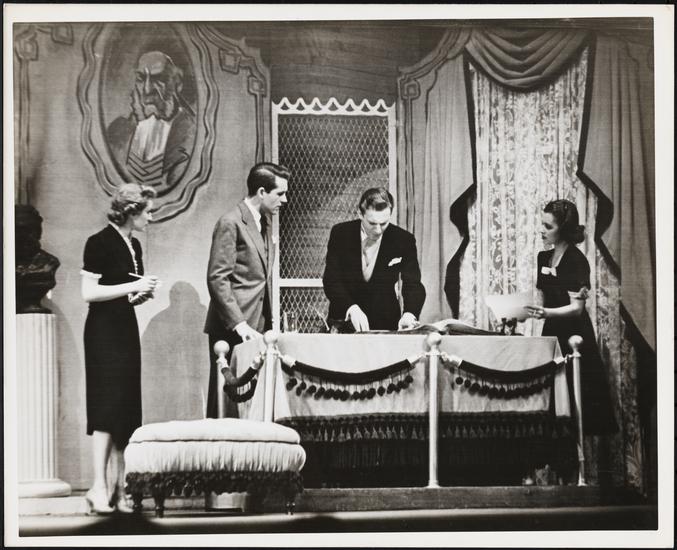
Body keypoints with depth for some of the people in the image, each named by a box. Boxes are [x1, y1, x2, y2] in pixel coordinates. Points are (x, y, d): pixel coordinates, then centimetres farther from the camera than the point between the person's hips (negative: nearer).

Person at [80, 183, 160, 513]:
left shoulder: (134, 245, 13)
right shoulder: (100, 243, -10)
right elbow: (89, 293, -15)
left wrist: (142, 294, 3)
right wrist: (133, 287, -16)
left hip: (126, 330, 8)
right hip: (104, 332, -8)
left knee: (127, 411, 5)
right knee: (108, 406, -11)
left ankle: (121, 487, 7)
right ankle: (99, 487, -11)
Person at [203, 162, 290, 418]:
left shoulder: (264, 222, 16)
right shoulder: (231, 223, -11)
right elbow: (217, 279, -15)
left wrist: (269, 322, 13)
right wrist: (239, 324, -20)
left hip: (257, 327, 8)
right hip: (232, 329, -8)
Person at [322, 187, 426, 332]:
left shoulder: (403, 240, -5)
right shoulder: (340, 233, -6)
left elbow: (413, 285, -11)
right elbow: (331, 280, -11)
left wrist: (409, 314, -33)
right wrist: (351, 309, -30)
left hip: (385, 323, 1)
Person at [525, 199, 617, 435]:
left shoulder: (577, 261, -12)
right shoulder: (544, 258, 10)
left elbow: (576, 307, -17)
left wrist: (546, 313, -32)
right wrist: (527, 311, -1)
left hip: (574, 336, -7)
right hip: (552, 333, 7)